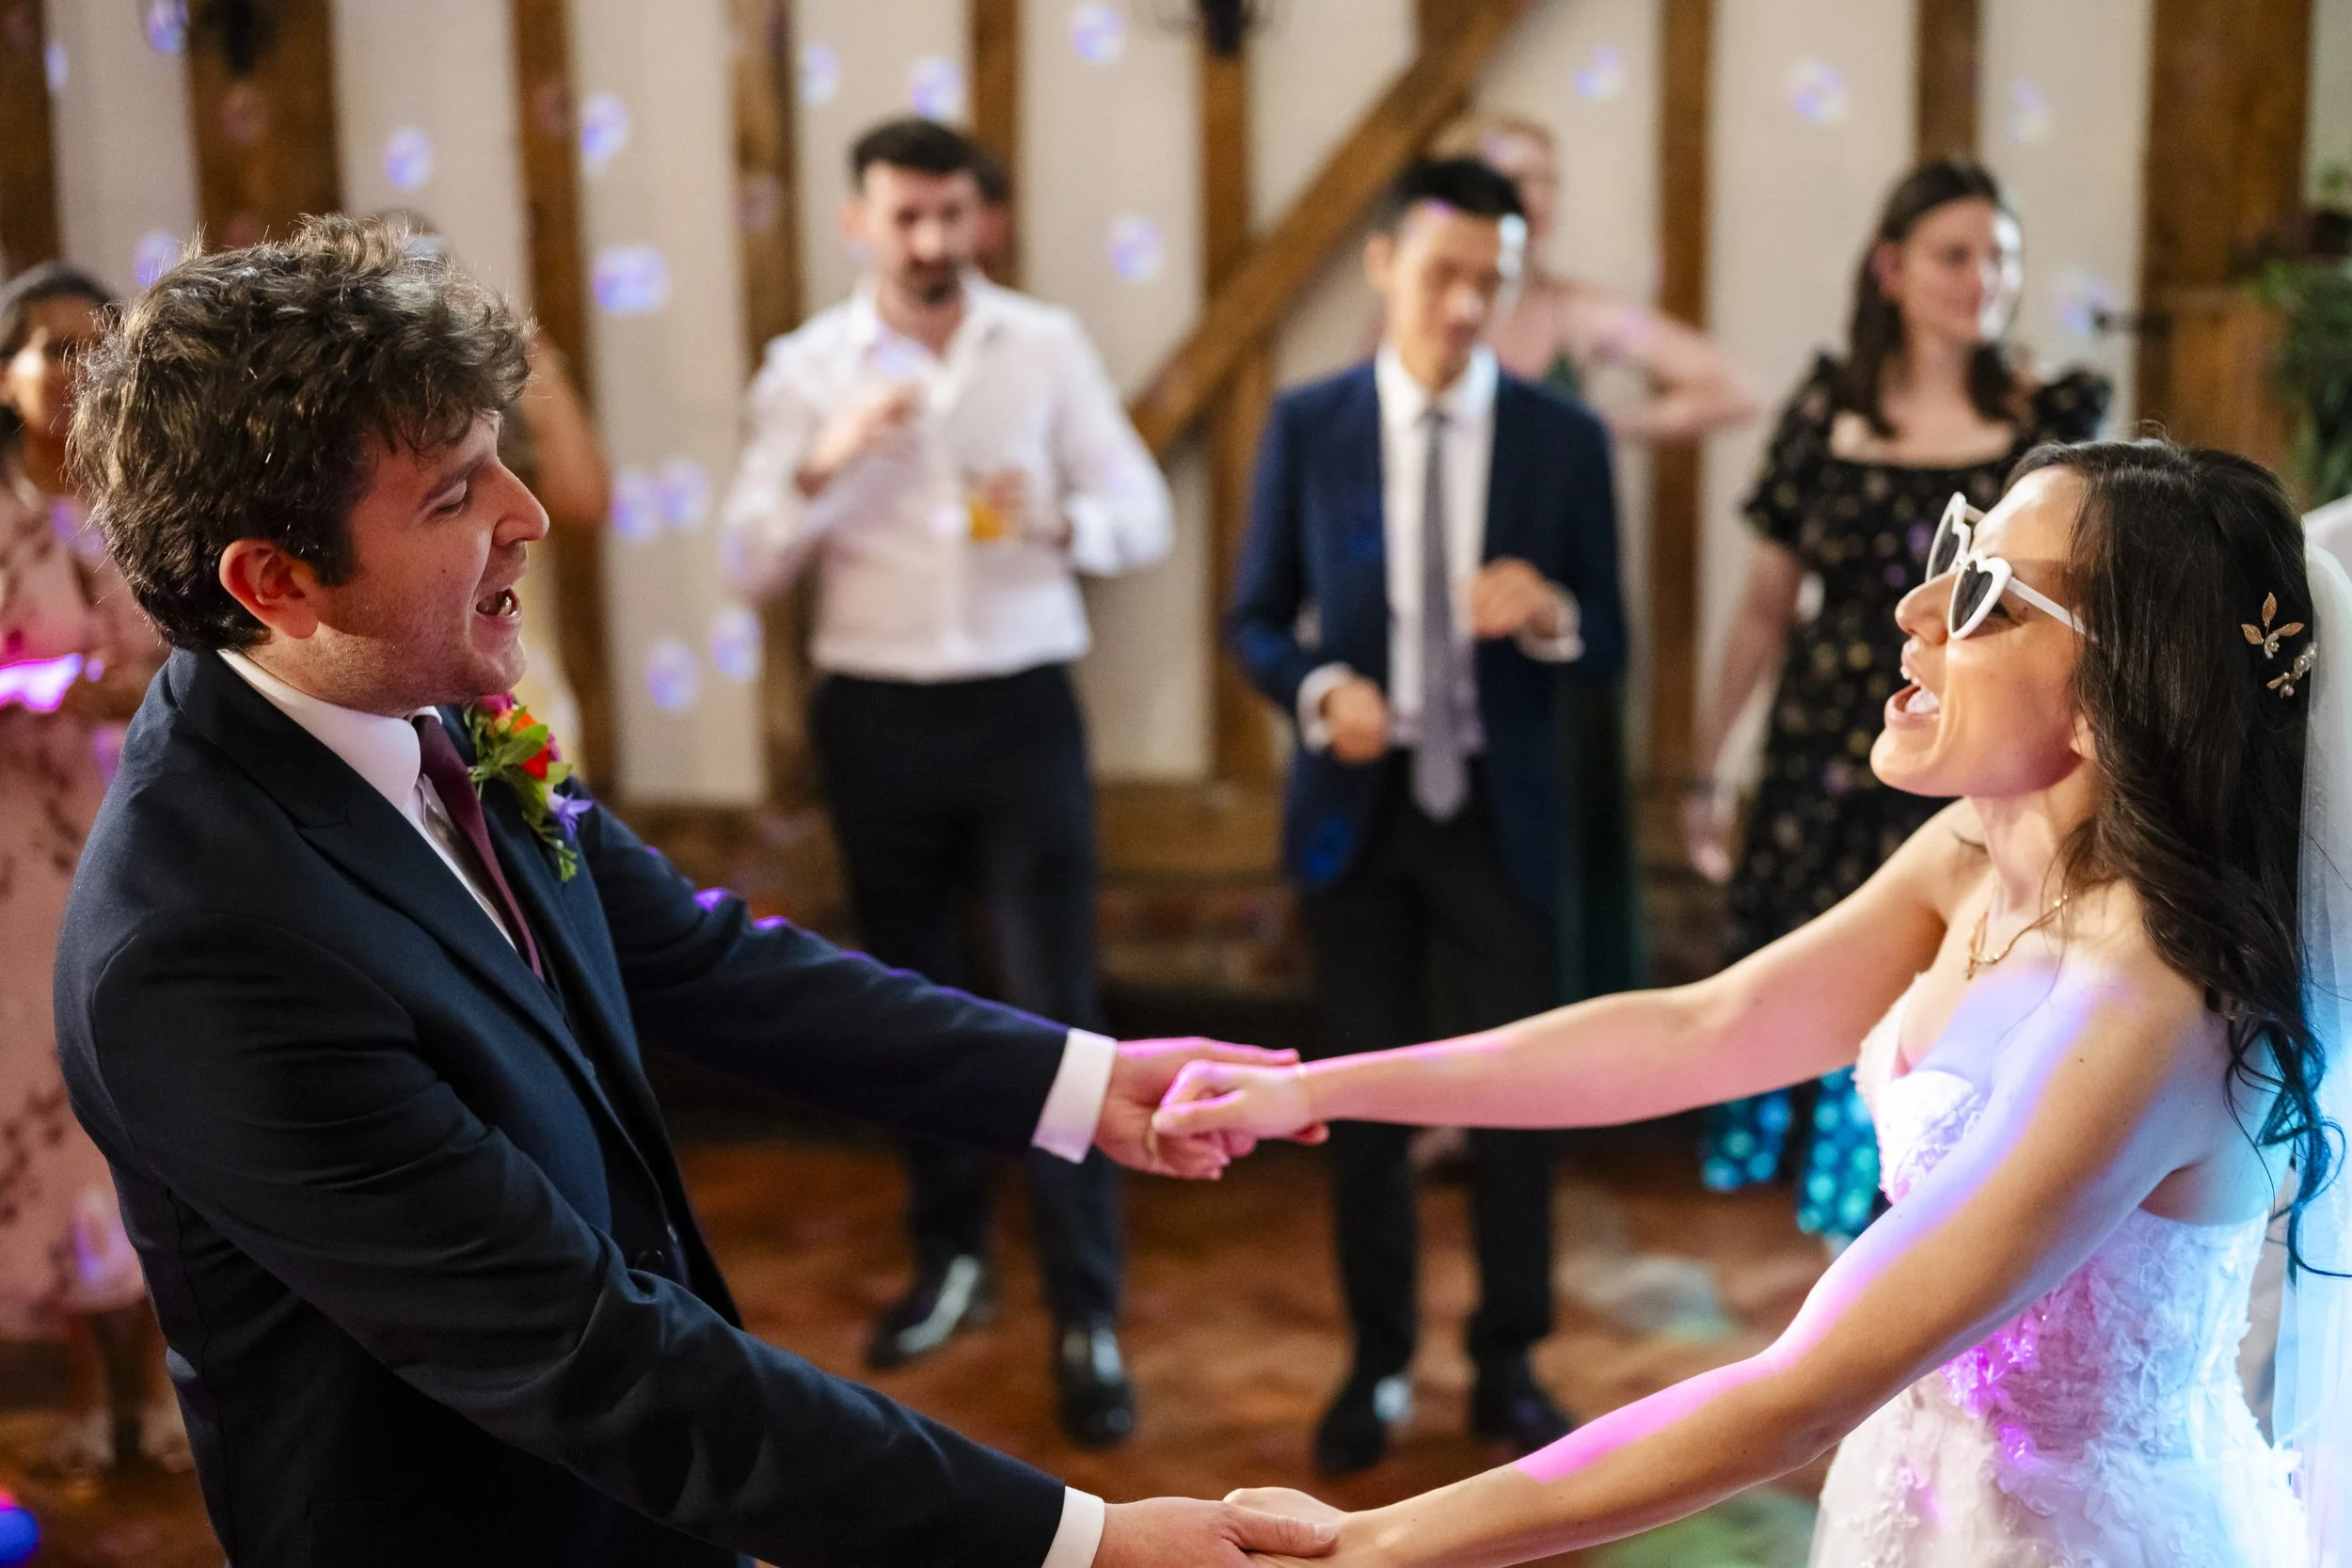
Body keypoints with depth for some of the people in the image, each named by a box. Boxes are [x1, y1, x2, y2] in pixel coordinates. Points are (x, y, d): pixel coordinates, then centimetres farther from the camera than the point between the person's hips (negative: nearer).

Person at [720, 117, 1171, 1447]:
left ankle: (1089, 1317, 4)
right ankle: (953, 1258, 32)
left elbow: (1145, 515, 0)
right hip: (876, 716, 2)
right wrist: (823, 463, -21)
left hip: (1024, 707, -2)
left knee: (1055, 1010, -4)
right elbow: (753, 567, -3)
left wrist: (1061, 518, -21)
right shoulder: (805, 368, 1)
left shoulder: (1048, 346, 0)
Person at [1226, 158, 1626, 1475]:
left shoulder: (1564, 439, -4)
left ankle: (1511, 1363, 25)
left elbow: (1610, 653, -1)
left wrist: (1552, 614, -24)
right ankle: (1380, 1363, 28)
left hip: (1499, 811, 0)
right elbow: (1256, 618, 2)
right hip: (1357, 803, 1)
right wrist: (1320, 688, -19)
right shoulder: (1308, 426, -3)